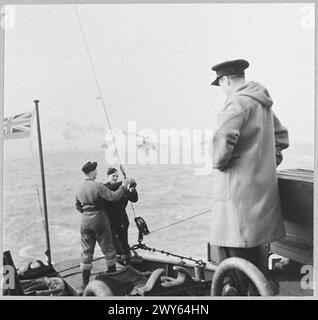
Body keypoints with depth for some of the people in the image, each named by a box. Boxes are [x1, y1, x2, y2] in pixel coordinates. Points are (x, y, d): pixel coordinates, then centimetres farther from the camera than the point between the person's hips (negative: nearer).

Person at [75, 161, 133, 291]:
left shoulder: (79, 188, 5)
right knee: (108, 249, 11)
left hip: (85, 221, 6)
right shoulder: (98, 186, -16)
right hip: (99, 219, -6)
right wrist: (123, 186, -9)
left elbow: (77, 205, 14)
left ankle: (85, 282, 14)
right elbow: (113, 196, -20)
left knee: (86, 251, 12)